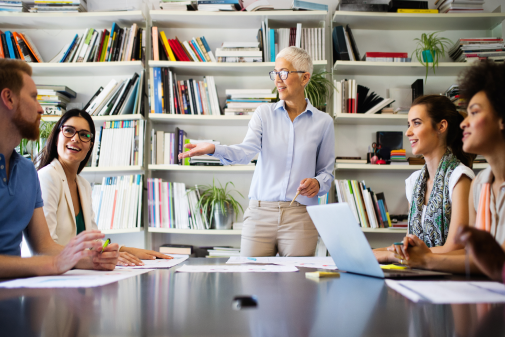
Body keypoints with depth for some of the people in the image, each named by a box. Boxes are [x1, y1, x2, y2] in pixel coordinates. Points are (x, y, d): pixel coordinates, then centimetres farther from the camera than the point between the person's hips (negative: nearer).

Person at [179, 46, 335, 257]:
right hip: (260, 213, 1)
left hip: (300, 216, 0)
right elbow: (246, 151, -11)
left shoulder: (323, 122, 6)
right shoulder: (264, 113, 6)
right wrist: (213, 149, -28)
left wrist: (317, 184, -10)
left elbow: (326, 171, 12)